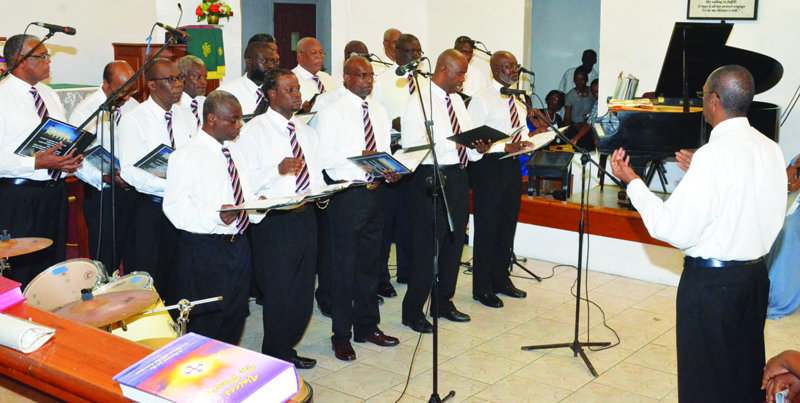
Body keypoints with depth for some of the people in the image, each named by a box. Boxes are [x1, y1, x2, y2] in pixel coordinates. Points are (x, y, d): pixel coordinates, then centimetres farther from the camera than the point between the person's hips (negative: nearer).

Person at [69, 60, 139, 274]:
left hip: (133, 190, 5)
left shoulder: (133, 106, 9)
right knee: (105, 263, 0)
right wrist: (106, 177, -25)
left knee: (133, 257, 10)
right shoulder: (85, 111, -9)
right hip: (101, 194, -5)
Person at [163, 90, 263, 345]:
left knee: (235, 316, 16)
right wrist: (215, 217, -33)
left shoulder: (234, 150, 13)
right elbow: (175, 207, -19)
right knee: (206, 322, -1)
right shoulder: (187, 155, -12)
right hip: (204, 250, -7)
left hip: (238, 245, 8)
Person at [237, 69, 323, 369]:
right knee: (278, 291, -3)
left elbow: (317, 175, 15)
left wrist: (317, 193, -6)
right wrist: (279, 170, -26)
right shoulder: (254, 131, -5)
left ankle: (286, 350, 29)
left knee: (303, 290, 12)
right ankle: (275, 359, 13)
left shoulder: (306, 131, 16)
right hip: (273, 220, -6)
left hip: (305, 217, 7)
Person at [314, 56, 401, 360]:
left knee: (370, 263, 14)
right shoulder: (333, 113, -7)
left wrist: (389, 168, -7)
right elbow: (324, 156, -13)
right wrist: (360, 157, -25)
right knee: (344, 266, 1)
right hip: (347, 195, -6)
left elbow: (384, 150, 14)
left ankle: (367, 328, 28)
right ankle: (341, 337, 13)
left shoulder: (379, 111, 13)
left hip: (374, 193, 6)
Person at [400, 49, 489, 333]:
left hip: (458, 175, 8)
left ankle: (444, 302, 30)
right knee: (427, 246, -2)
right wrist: (452, 143, -27)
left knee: (454, 242, 15)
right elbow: (412, 148, -20)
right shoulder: (420, 102, -11)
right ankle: (412, 311, 11)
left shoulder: (457, 101, 15)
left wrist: (478, 148, -6)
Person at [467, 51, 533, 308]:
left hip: (512, 165, 8)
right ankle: (482, 288, 11)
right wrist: (506, 147, -24)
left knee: (507, 226, 16)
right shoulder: (482, 100, -10)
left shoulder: (518, 101, 14)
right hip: (489, 166, -8)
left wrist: (529, 142, -4)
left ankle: (501, 280, 30)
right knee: (486, 228, -1)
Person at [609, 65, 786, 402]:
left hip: (710, 280, -8)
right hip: (756, 273, 8)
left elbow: (676, 231, -21)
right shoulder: (771, 149, 2)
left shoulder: (714, 154, -22)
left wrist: (632, 182, -12)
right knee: (746, 372, 21)